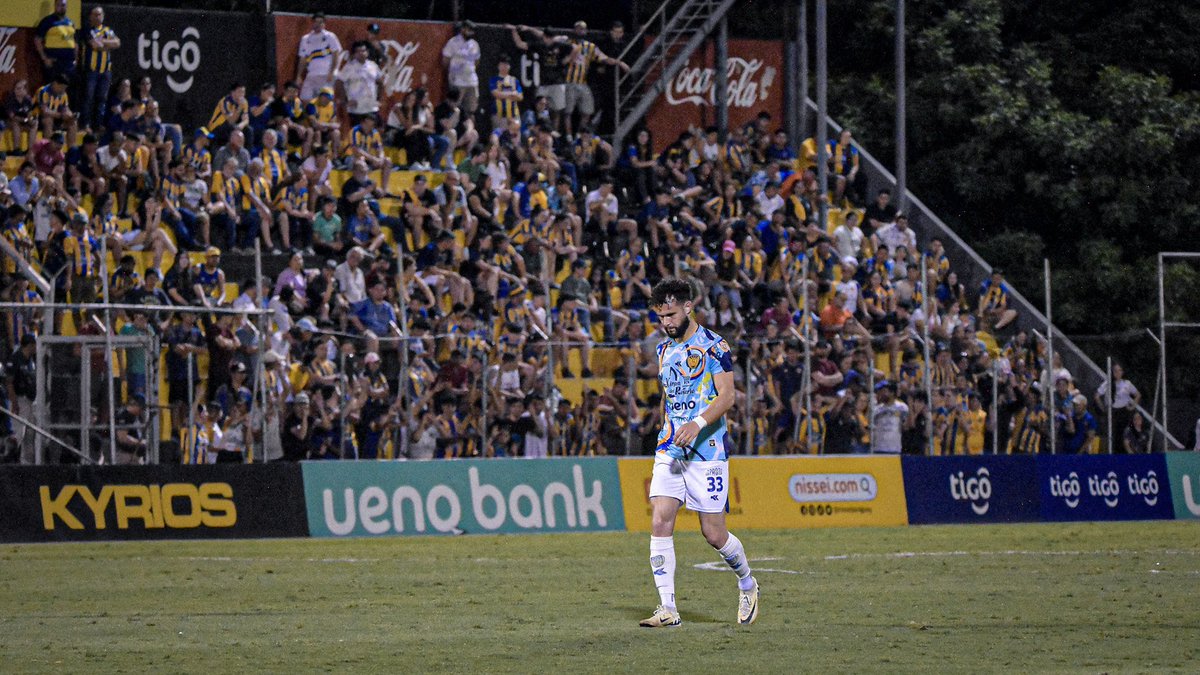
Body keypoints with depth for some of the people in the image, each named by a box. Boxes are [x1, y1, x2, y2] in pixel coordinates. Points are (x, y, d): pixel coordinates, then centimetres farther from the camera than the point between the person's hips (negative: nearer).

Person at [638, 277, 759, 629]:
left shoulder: (712, 345, -7)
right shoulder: (664, 348, 14)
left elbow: (726, 396, -14)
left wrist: (699, 422, -29)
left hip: (707, 451, -5)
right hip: (669, 451, 5)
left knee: (714, 534, -2)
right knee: (659, 523, -11)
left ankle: (747, 586, 27)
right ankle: (667, 609, -10)